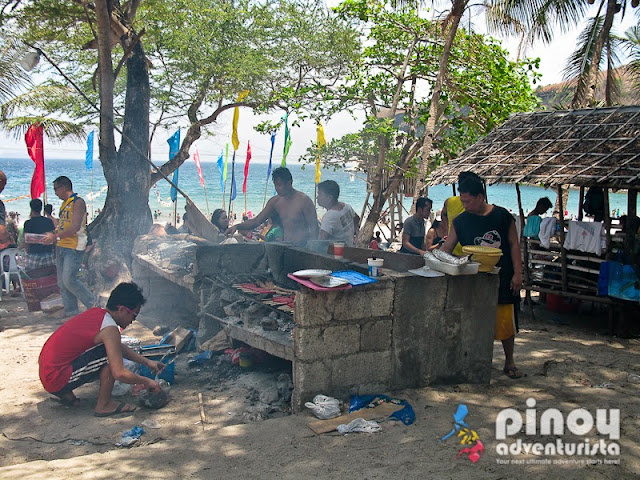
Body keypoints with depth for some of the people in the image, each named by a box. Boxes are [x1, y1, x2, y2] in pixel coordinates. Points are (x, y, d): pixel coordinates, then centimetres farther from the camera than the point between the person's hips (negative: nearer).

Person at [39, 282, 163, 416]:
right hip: (57, 380, -9)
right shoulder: (109, 329, -19)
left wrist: (147, 362, 19)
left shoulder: (96, 313, 8)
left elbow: (120, 347, 23)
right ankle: (104, 405, -4)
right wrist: (146, 382, -7)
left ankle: (65, 393, 15)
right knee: (110, 355, -16)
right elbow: (119, 374, -23)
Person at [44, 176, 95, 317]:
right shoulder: (64, 204, 18)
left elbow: (75, 227, -19)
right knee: (62, 283, 7)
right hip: (61, 247, 9)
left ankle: (93, 304, 0)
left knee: (69, 280, -15)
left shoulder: (78, 202, -10)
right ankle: (71, 312, 13)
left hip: (74, 248, -9)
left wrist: (56, 236, -18)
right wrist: (52, 234, 6)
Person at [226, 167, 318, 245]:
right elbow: (256, 221, 13)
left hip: (303, 248, -6)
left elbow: (314, 228, -6)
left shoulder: (303, 200, -8)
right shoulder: (275, 201, 10)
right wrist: (237, 226, -1)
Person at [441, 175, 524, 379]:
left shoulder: (503, 216, 0)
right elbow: (446, 249, 3)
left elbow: (514, 245, 3)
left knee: (506, 322, 2)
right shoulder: (461, 221, 1)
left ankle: (509, 362, 20)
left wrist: (517, 273, -3)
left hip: (503, 278, -1)